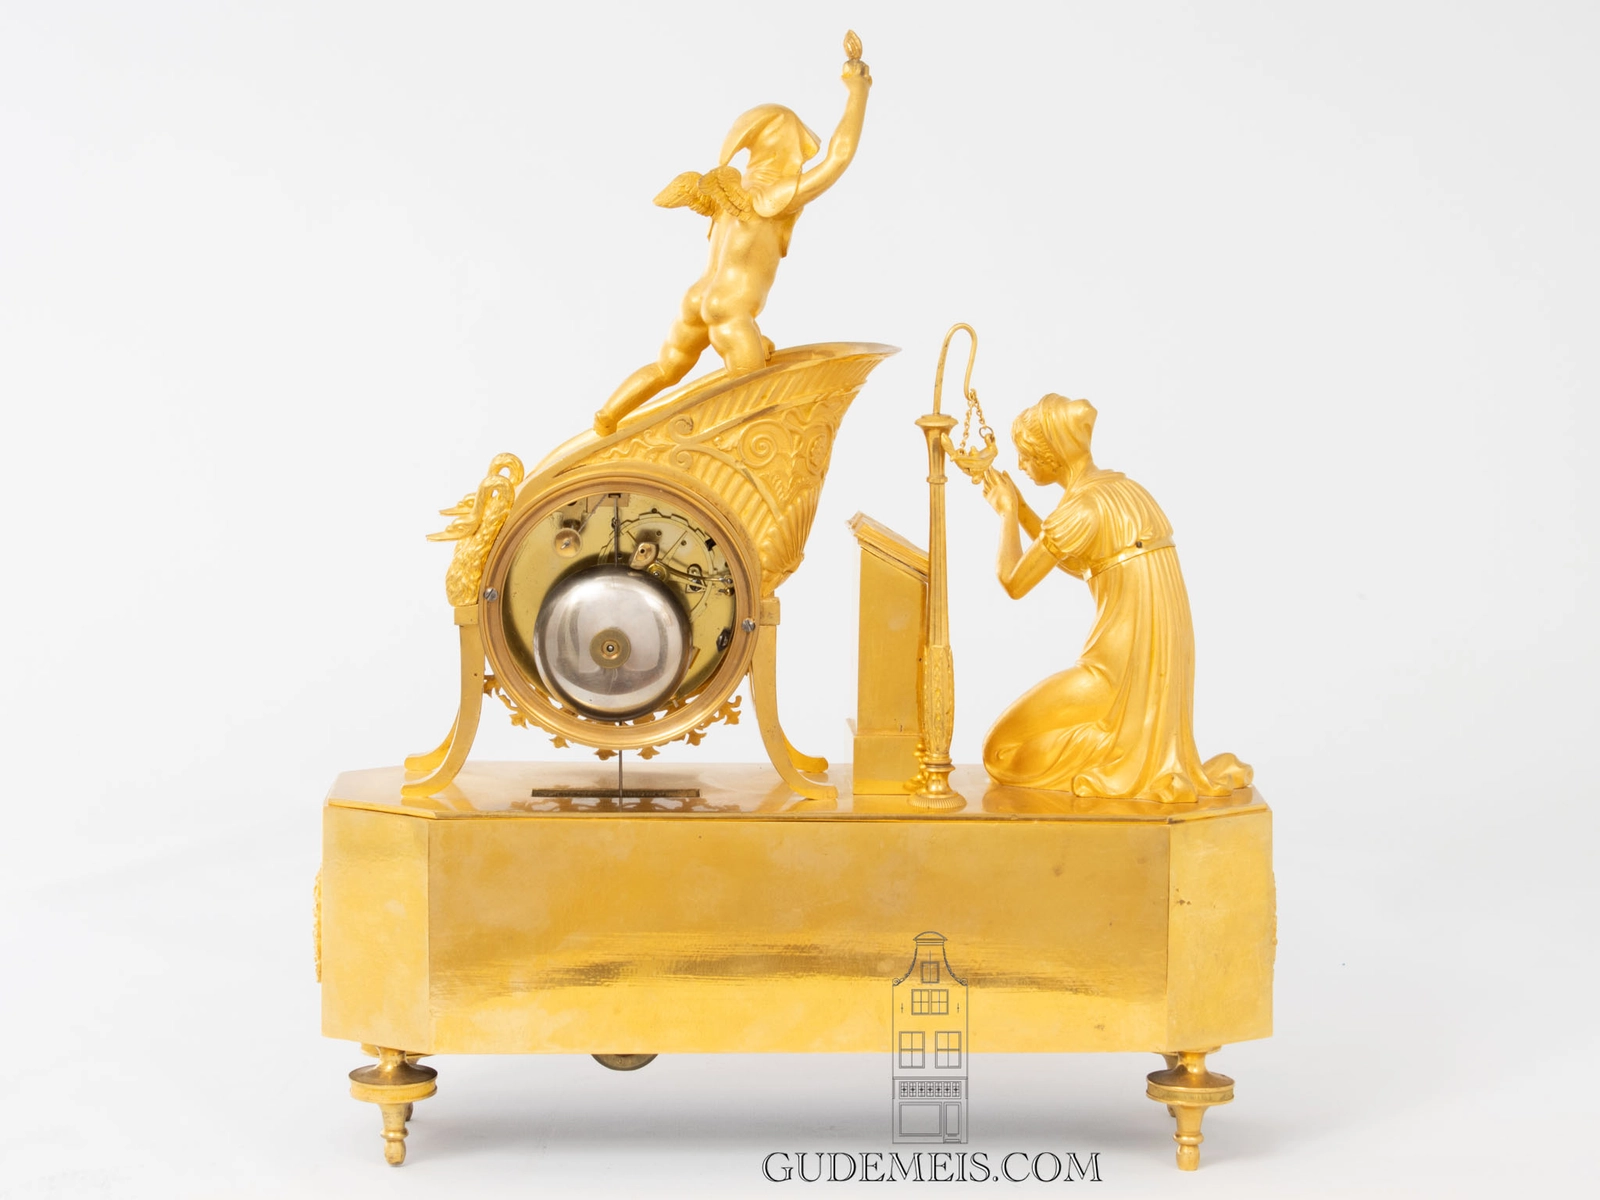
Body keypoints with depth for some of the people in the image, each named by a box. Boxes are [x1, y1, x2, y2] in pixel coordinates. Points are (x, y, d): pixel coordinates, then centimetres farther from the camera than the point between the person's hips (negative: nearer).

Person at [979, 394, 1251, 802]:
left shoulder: (1082, 508, -17)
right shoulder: (1124, 488, 11)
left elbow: (1014, 583, -11)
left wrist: (1008, 513, 3)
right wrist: (1018, 507, 23)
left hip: (1121, 668, -9)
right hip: (1163, 661, 9)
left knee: (1010, 750, 5)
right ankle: (1161, 763, 11)